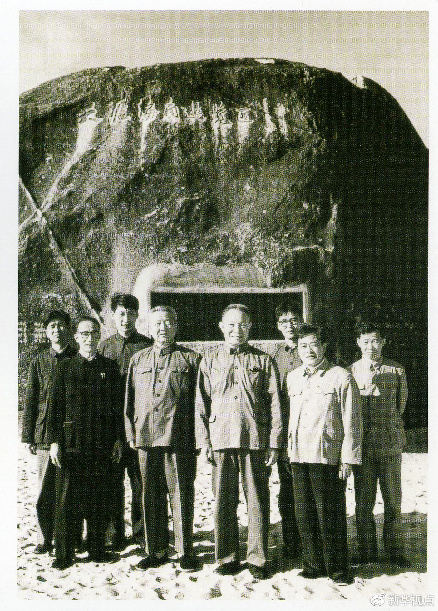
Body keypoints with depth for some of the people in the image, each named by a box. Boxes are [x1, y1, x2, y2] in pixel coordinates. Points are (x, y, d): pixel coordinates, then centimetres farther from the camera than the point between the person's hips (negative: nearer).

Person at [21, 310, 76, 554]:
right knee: (46, 490, 4)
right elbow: (30, 401, 10)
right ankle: (45, 539, 15)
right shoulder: (39, 361, 9)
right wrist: (29, 436, 5)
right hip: (46, 433, 1)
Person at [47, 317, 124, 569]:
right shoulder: (66, 368, 5)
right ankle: (64, 554, 10)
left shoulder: (110, 367, 9)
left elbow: (118, 406, 9)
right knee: (68, 500, 0)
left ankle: (97, 548, 19)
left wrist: (118, 439, 3)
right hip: (71, 443, -1)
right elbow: (55, 406, 3)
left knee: (99, 499, 7)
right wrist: (54, 440, -4)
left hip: (102, 444, 1)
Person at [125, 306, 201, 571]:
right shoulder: (138, 360, 14)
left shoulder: (191, 359, 5)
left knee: (181, 496, 1)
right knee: (152, 496, 9)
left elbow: (200, 400, 3)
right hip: (146, 438, 3)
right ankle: (156, 551, 20)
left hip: (179, 438, -3)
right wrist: (132, 434, 9)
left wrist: (198, 438, -3)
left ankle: (185, 551, 13)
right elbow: (130, 400, 16)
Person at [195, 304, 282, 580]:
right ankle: (227, 557, 17)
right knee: (223, 502, 4)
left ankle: (258, 559, 13)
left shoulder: (264, 361, 8)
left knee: (257, 502, 2)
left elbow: (275, 404, 5)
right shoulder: (209, 362, 13)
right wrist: (204, 441, 2)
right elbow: (201, 404, 11)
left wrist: (274, 443, -2)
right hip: (221, 440, 1)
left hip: (256, 440, -1)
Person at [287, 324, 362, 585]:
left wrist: (348, 459, -6)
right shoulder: (292, 378, 13)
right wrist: (290, 450, 13)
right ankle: (313, 564, 20)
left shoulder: (342, 378, -2)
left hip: (328, 456, -5)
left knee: (330, 514, -1)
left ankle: (337, 568, 14)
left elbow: (352, 423, -2)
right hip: (299, 456, 5)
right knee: (304, 513, 7)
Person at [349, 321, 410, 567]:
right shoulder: (351, 372, 5)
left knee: (393, 500, 6)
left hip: (390, 444, 0)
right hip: (362, 443, 0)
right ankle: (367, 552, 17)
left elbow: (400, 405, 11)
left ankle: (395, 550, 19)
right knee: (364, 501, 6)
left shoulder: (396, 371, 5)